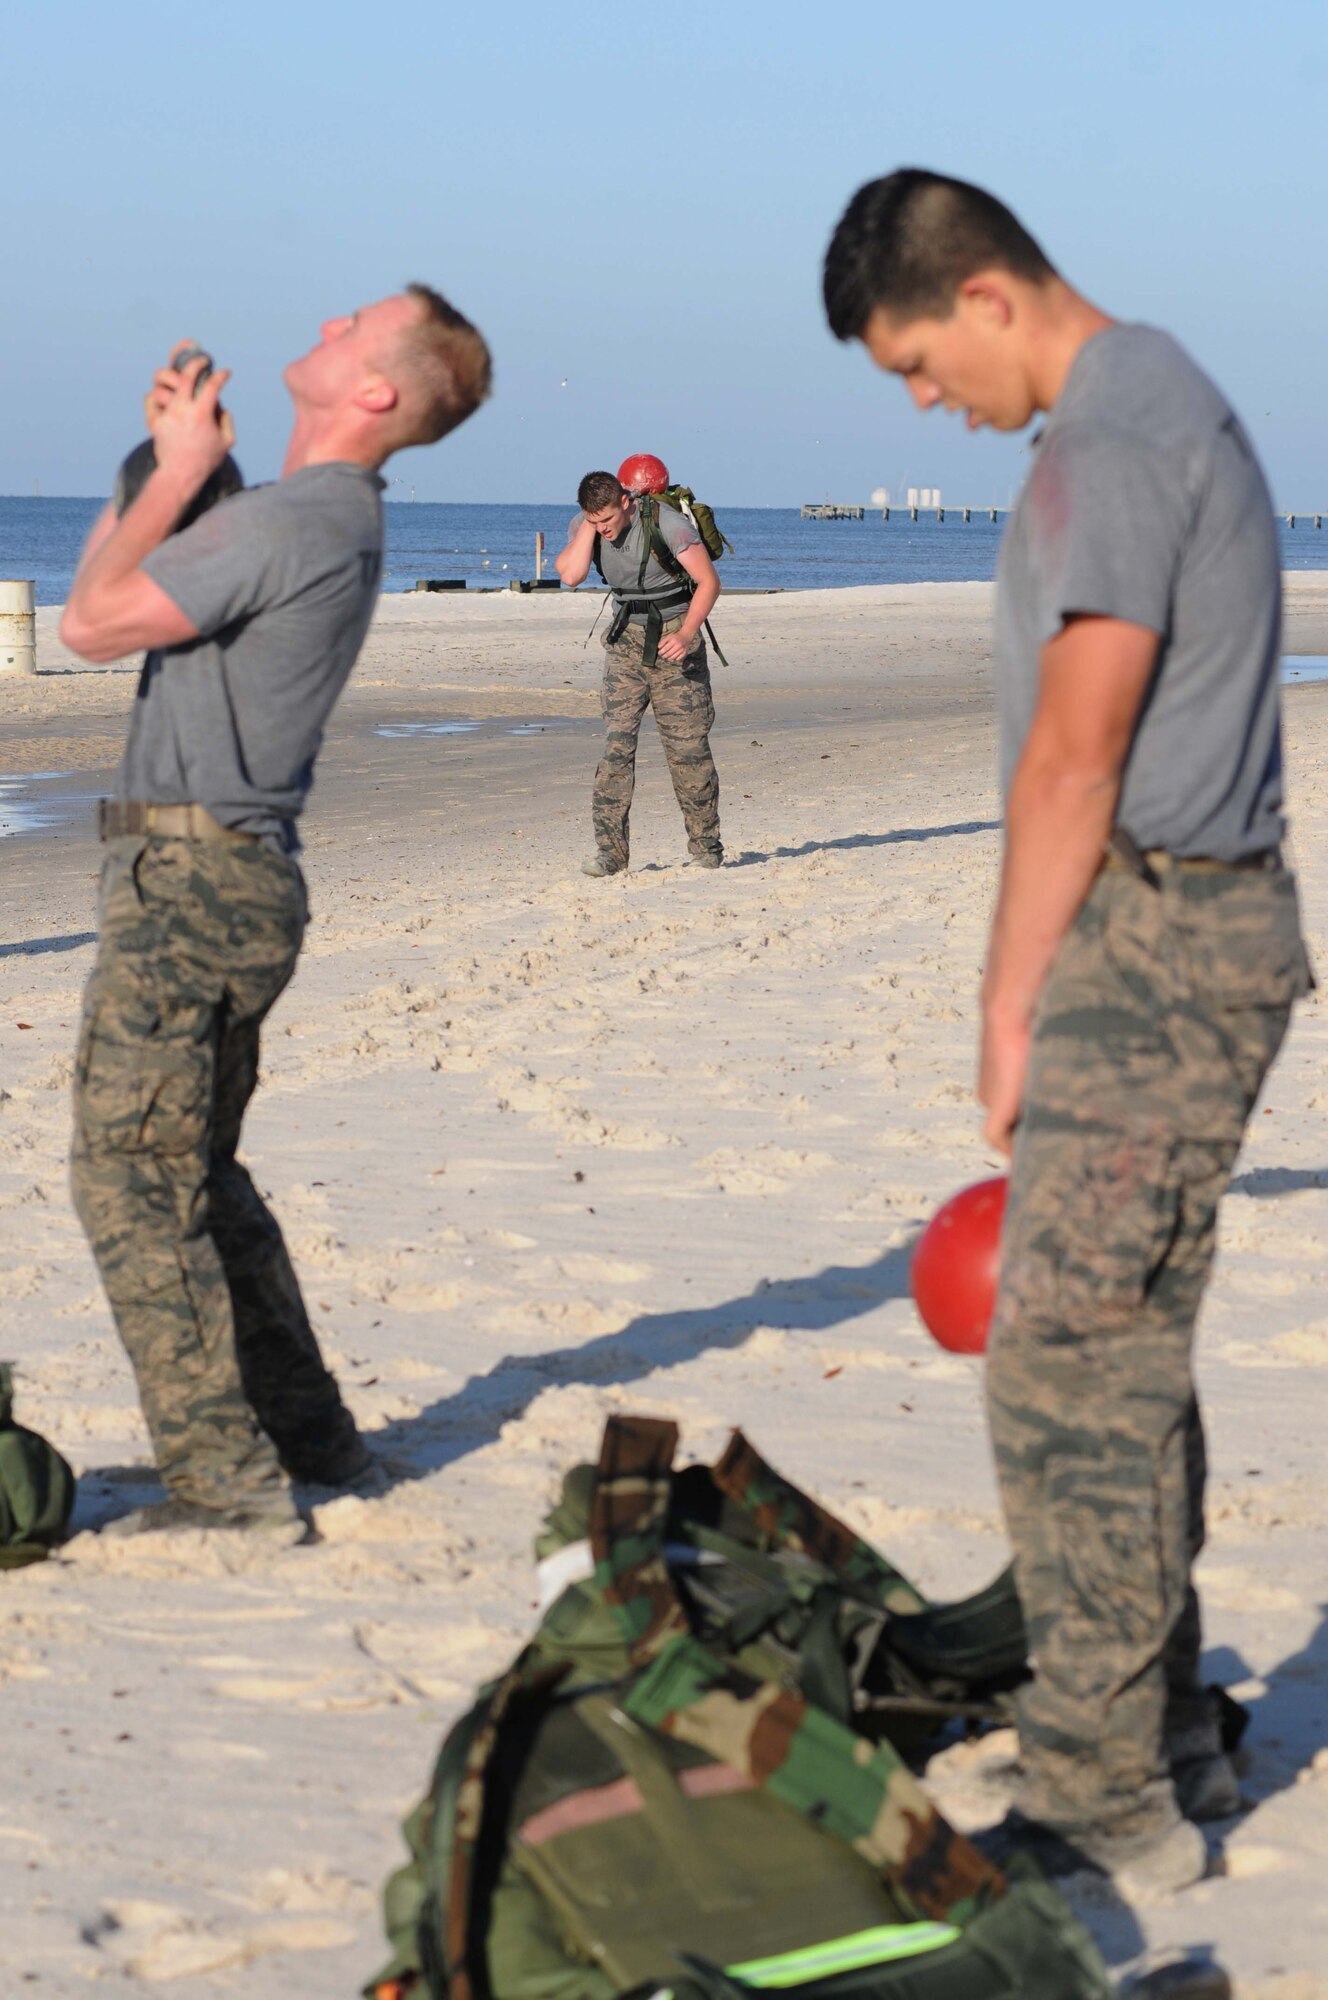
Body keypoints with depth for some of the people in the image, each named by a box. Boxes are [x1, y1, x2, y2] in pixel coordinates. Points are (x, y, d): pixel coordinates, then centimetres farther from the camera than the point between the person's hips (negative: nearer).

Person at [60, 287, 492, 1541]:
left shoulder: (287, 521, -19)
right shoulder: (334, 516, 14)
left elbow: (92, 622, -14)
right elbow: (142, 577, 23)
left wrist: (177, 469, -4)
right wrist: (177, 459, 9)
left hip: (189, 879, -10)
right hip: (234, 881, 10)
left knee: (130, 1179, -7)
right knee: (198, 1175, 19)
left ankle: (223, 1480, -6)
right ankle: (306, 1435, 24)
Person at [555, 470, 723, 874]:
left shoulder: (666, 523, -17)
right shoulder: (583, 526, -3)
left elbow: (709, 582, -15)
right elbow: (571, 575, -20)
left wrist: (686, 634, -25)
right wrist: (589, 525, -20)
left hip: (672, 637, -3)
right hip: (626, 640, 3)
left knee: (687, 745, -4)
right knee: (617, 741, -9)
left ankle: (705, 847, 10)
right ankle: (610, 850, -13)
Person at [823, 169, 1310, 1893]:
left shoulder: (1113, 436, -14)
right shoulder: (1157, 400, 19)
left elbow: (1075, 758, -17)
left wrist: (1011, 1006, -10)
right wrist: (1044, 995, 17)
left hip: (1151, 947, -11)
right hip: (1185, 930, 11)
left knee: (1067, 1371, -9)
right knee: (1130, 1358, 15)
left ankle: (1106, 1804, -5)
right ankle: (1166, 1737, 24)